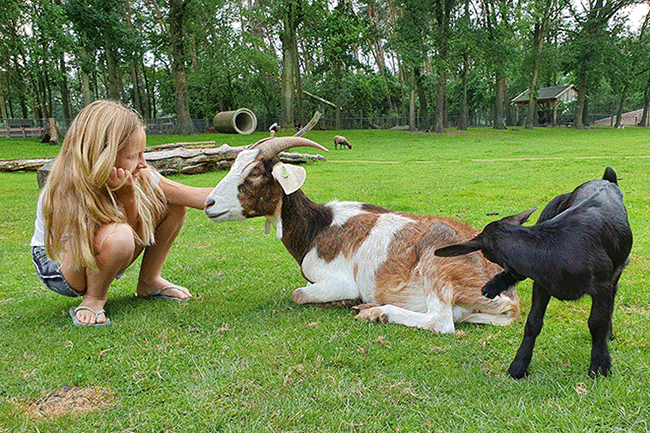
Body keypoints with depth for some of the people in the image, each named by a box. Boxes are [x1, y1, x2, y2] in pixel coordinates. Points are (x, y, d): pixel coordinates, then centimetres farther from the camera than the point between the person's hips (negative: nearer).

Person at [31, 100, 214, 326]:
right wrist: (127, 197, -35)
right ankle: (94, 299, -11)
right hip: (57, 267, -6)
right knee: (118, 236, -41)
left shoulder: (136, 175, -17)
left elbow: (195, 195, -16)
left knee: (172, 203, -9)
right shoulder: (66, 195, -33)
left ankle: (149, 284, 3)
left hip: (100, 258, 6)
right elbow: (124, 238, -24)